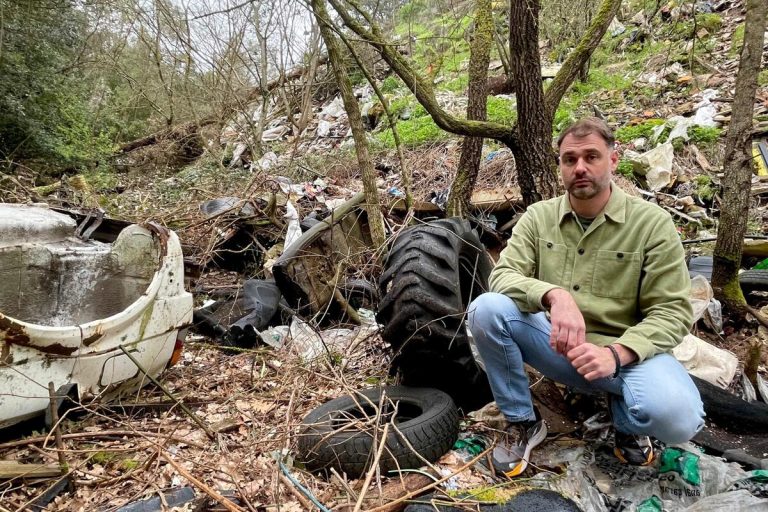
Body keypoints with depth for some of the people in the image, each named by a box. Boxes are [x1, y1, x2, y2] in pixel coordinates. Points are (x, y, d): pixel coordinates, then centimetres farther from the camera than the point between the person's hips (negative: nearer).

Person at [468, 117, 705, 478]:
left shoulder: (652, 223, -7)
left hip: (624, 352, -2)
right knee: (486, 308, -24)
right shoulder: (538, 216, 0)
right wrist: (554, 294, -33)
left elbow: (672, 311, -9)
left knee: (677, 416, -33)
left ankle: (625, 419, 8)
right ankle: (523, 422, -2)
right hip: (555, 344, 2)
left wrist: (616, 354, -27)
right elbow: (503, 275, -11)